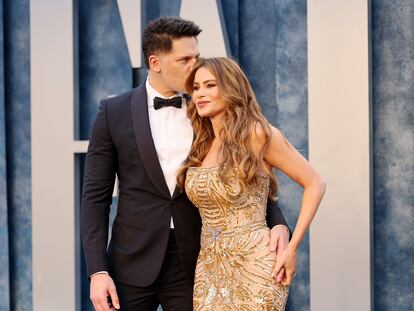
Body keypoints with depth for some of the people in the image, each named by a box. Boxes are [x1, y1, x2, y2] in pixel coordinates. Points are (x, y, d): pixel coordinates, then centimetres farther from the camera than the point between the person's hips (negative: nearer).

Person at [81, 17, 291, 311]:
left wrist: (277, 222, -12)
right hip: (134, 264, -1)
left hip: (193, 264, 1)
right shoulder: (115, 112, -1)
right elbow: (96, 197, -1)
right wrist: (97, 271, -9)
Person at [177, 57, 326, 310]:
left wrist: (292, 248, -11)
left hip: (253, 265, -6)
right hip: (210, 268, 6)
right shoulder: (202, 145, 9)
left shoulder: (257, 133, -9)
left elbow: (315, 184, -7)